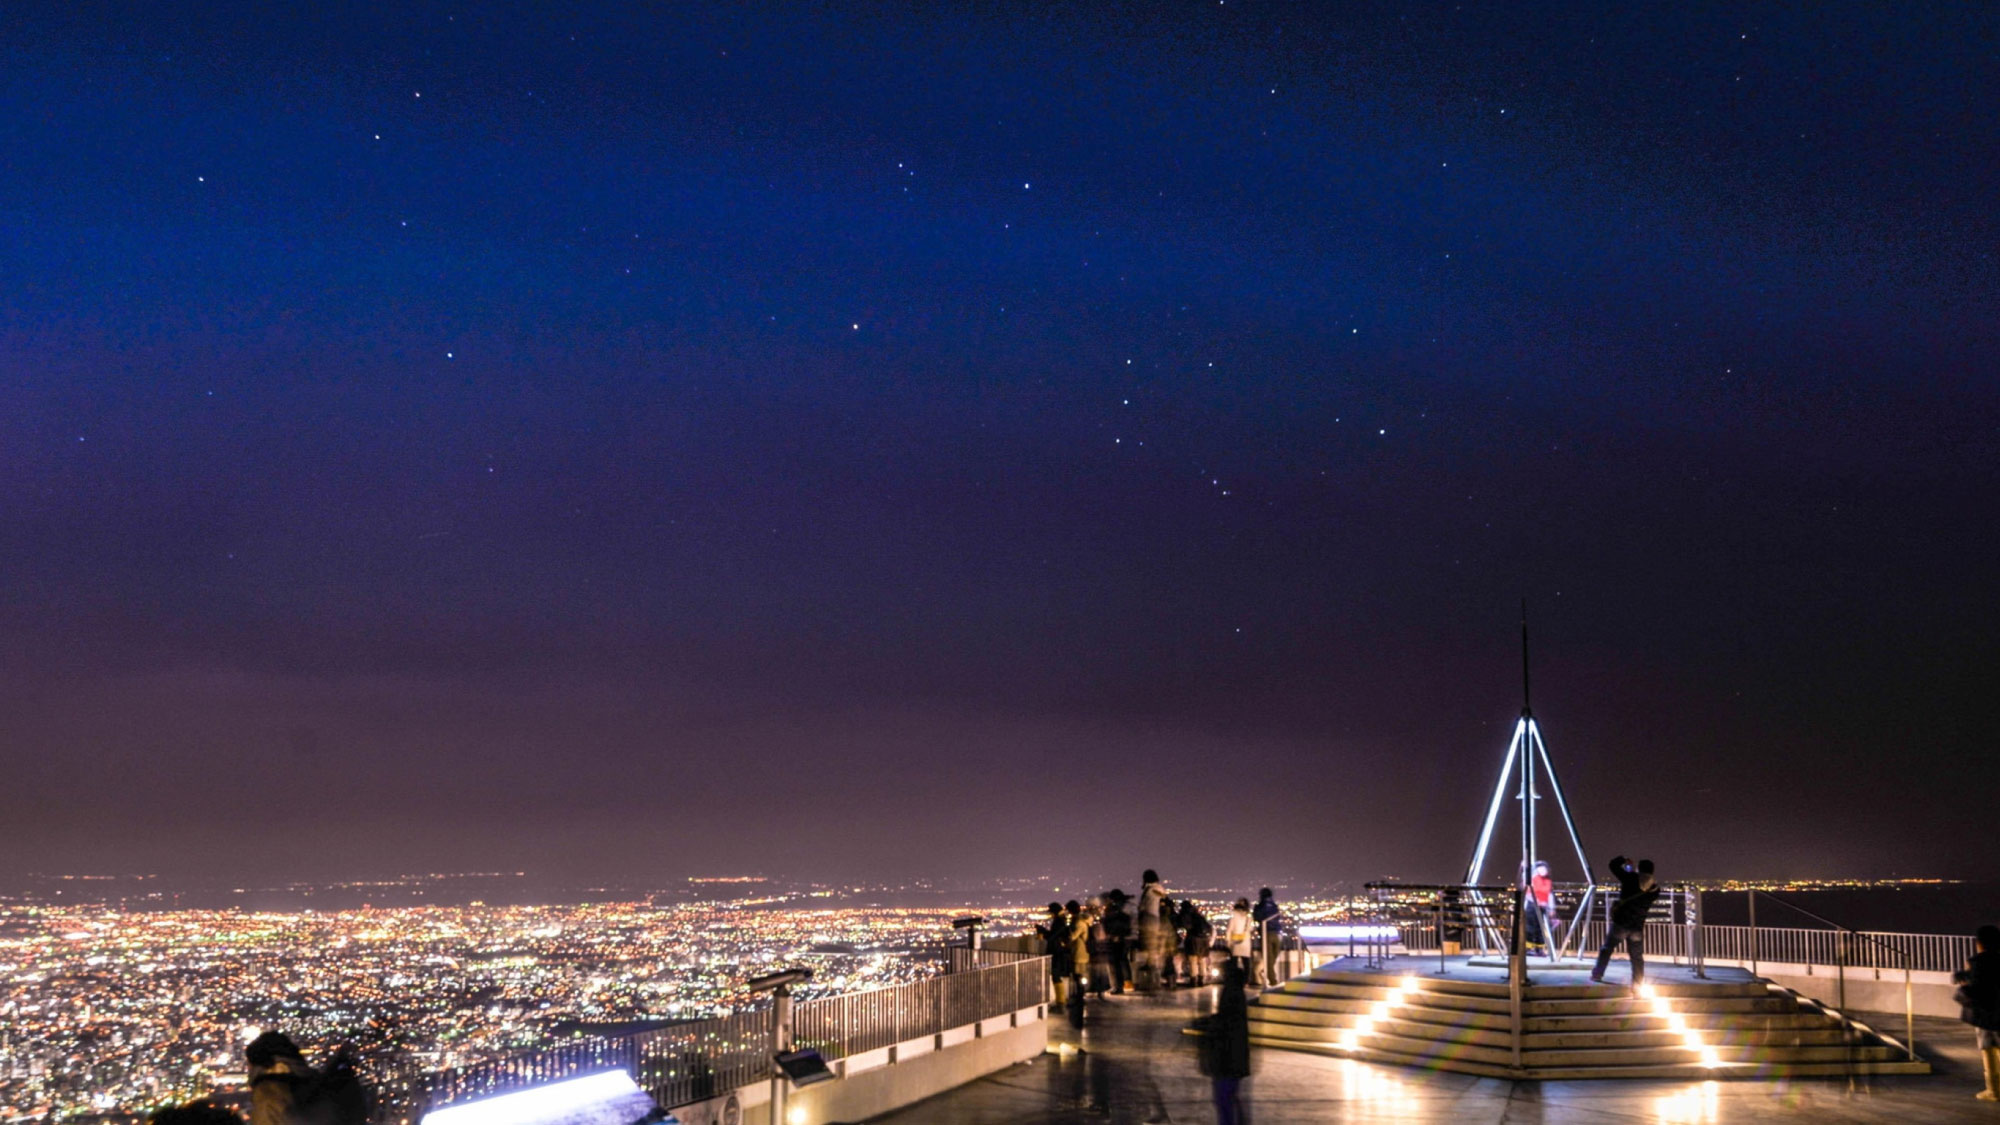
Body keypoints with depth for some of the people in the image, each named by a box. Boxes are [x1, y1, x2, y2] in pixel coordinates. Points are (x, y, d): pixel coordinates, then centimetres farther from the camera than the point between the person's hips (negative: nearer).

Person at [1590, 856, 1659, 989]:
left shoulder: (1630, 878, -9)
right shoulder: (1654, 888, 1)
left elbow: (1613, 864, -3)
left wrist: (1624, 860, 17)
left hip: (1620, 923, -2)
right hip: (1637, 927, 2)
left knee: (1607, 949, 15)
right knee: (1637, 957, 11)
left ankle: (1597, 975, 15)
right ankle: (1637, 985, 5)